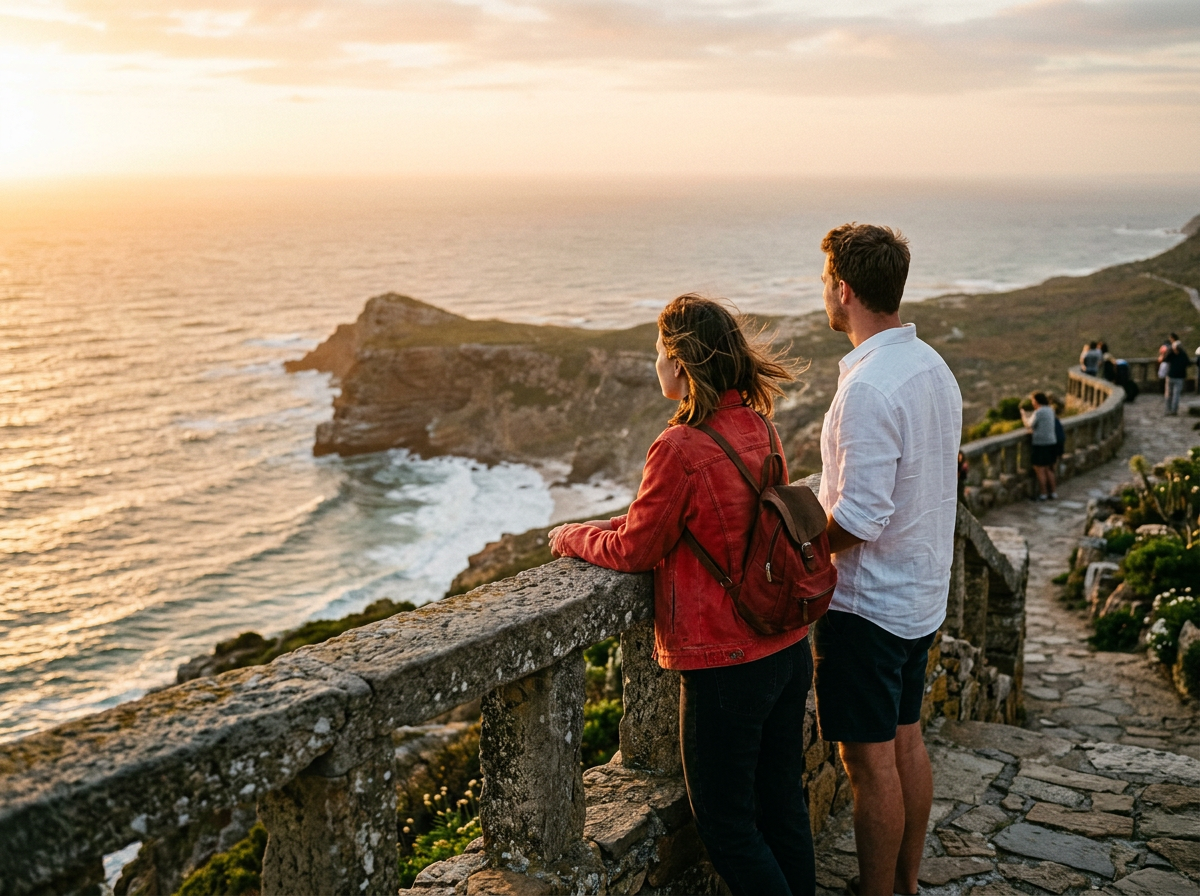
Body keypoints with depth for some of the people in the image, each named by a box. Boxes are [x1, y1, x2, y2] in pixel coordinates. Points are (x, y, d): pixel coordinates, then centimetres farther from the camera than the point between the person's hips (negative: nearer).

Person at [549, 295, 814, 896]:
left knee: (724, 822, 8)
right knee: (781, 802, 20)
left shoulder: (681, 446, -22)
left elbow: (636, 549, -11)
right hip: (789, 648, 8)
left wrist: (573, 538, 7)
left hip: (726, 663, -8)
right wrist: (605, 528, 13)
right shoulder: (757, 425, 4)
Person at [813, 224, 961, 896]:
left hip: (866, 601, -9)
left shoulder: (869, 387, -24)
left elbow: (859, 520, -27)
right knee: (907, 742, 19)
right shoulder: (934, 366, 5)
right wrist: (820, 508, 15)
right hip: (922, 590, 9)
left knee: (871, 761, 3)